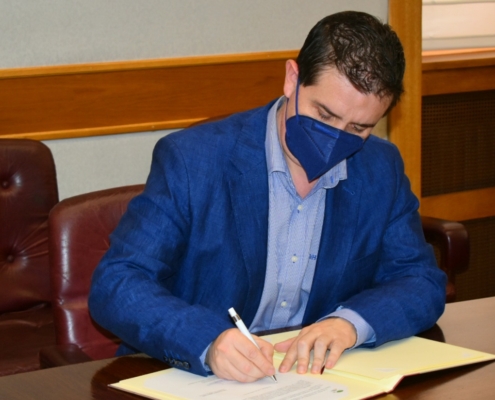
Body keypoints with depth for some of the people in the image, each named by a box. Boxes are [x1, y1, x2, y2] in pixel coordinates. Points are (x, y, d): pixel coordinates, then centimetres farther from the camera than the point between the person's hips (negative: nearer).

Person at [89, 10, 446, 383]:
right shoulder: (191, 159, -13)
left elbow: (424, 283, 3)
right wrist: (209, 340, -35)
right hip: (191, 383, -4)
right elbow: (113, 285, -17)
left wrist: (350, 322, -19)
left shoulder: (381, 171, 2)